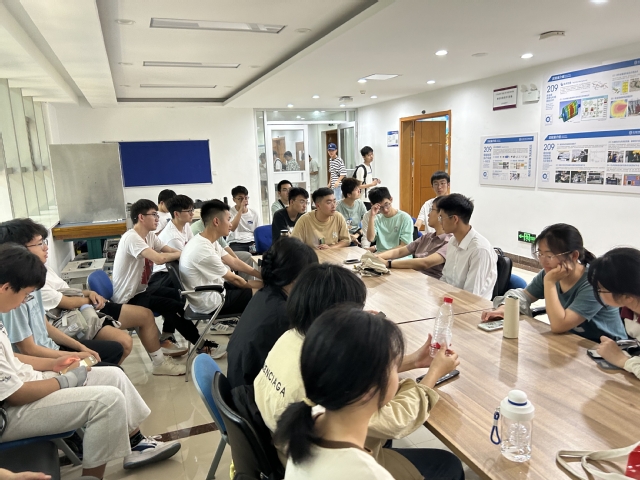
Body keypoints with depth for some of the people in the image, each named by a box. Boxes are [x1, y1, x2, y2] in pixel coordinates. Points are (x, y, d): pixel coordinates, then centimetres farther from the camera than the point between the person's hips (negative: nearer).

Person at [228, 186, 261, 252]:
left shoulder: (254, 213, 12)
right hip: (236, 244, -4)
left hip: (252, 242, 4)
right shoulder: (230, 212, 1)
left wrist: (257, 244, -7)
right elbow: (232, 228, -17)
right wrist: (241, 209, -17)